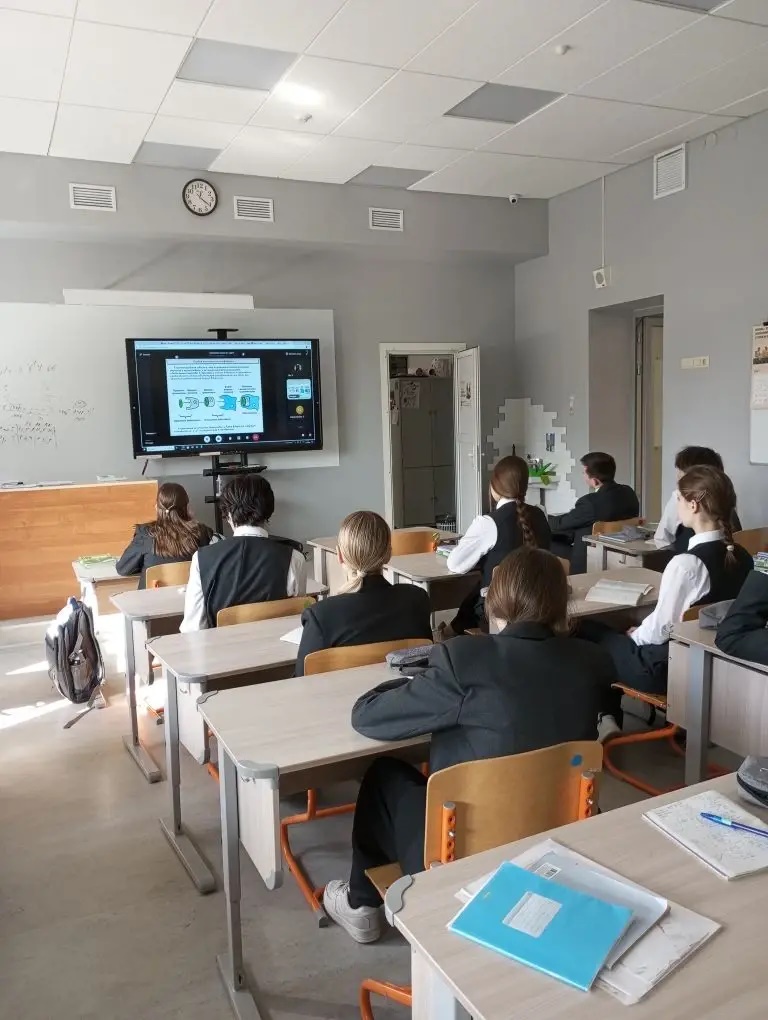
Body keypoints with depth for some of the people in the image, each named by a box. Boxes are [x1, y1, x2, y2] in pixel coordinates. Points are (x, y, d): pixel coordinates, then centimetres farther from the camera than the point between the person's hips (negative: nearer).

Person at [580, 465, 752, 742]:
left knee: (588, 632, 10)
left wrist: (636, 635, 2)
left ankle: (604, 720, 19)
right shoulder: (742, 557, -3)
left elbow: (660, 629, -20)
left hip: (669, 666, -8)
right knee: (622, 633, 25)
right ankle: (609, 717, 23)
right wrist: (641, 631, 14)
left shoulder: (686, 563, -28)